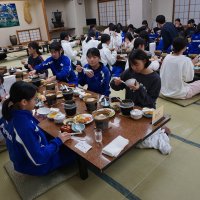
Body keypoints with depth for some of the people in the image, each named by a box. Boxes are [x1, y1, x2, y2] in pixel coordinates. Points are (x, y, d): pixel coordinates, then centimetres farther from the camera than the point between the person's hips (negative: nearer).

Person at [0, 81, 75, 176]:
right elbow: (39, 158, -31)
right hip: (34, 165, -8)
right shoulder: (25, 126, -40)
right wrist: (58, 141, -21)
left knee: (63, 146, 23)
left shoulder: (10, 114, -14)